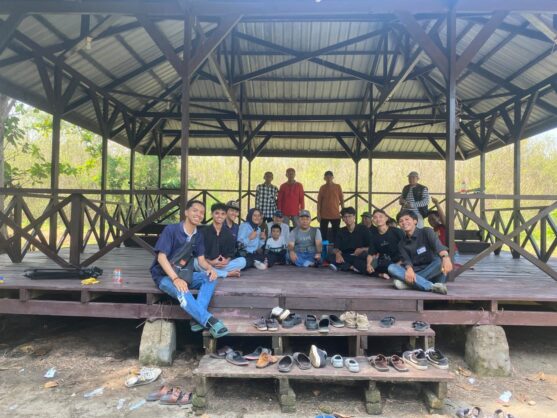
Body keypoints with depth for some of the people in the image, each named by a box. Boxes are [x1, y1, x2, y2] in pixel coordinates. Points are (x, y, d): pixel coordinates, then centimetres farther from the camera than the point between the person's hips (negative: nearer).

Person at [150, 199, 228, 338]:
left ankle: (198, 318, -30)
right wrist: (175, 279, -34)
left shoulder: (198, 236, 5)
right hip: (165, 276, -6)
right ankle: (209, 321, -39)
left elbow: (201, 260, 6)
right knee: (182, 292, -38)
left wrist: (210, 268, -19)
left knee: (210, 277, -19)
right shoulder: (171, 230, -15)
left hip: (184, 274, 7)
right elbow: (161, 257, -21)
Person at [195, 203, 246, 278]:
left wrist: (226, 261, -16)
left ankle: (211, 272, -25)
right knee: (197, 262, -36)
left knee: (242, 260, -17)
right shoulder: (204, 231, -1)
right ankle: (228, 273, -29)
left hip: (223, 264, 3)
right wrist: (210, 262, -21)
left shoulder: (228, 234, 10)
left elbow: (231, 252, 7)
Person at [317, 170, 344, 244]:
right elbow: (319, 202, 3)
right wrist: (318, 214, -3)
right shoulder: (322, 188, 2)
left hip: (336, 215, 0)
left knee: (336, 234, 5)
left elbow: (342, 200, 5)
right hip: (324, 215, 0)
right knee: (323, 233, 3)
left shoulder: (338, 187, 1)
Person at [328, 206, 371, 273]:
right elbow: (336, 248, 2)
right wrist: (337, 253, -23)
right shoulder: (341, 231, 9)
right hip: (346, 258, 3)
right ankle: (353, 267, -31)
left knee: (365, 255, -36)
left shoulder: (363, 229, 0)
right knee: (331, 257, -24)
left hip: (359, 257, -3)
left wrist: (362, 250, -26)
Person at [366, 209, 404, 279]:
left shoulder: (397, 232, -6)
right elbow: (371, 253, 3)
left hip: (398, 262, -3)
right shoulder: (374, 235, 5)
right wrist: (368, 265, -16)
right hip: (384, 262, 3)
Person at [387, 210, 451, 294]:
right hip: (415, 272, 3)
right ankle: (431, 286, -37)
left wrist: (445, 257, -49)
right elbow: (406, 260, -9)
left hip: (431, 271, -3)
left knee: (441, 261, -33)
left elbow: (438, 245, -25)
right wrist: (409, 269, -35)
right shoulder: (402, 243, 8)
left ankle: (410, 282, -36)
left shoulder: (426, 232, -3)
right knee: (392, 267, -24)